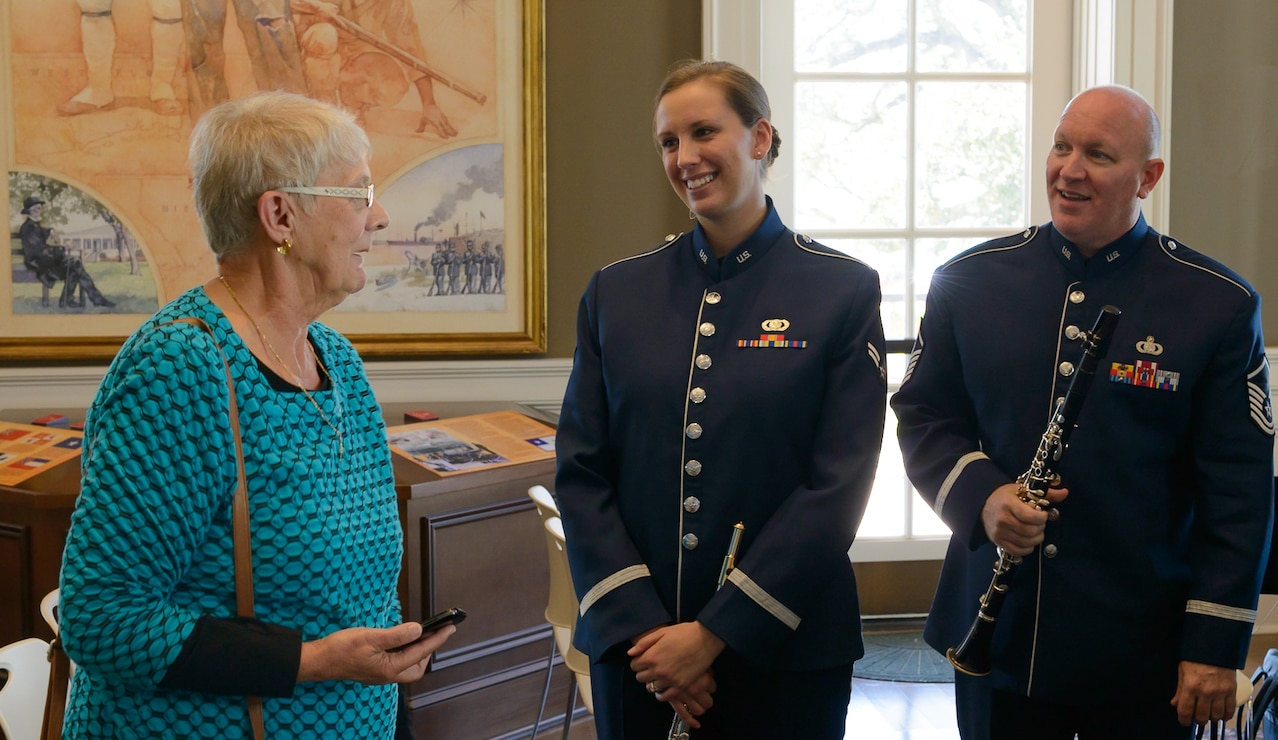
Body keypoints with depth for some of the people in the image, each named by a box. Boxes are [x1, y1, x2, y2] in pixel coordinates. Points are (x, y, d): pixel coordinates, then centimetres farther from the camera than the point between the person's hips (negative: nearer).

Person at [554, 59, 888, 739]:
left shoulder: (844, 291, -4)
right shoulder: (616, 291, 4)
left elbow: (837, 486, -10)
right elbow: (580, 473, 0)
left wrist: (715, 632, -14)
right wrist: (638, 626, -11)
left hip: (783, 651, -2)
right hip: (633, 648, 2)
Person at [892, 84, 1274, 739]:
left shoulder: (1219, 304, -6)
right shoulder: (969, 281, 1)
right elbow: (920, 416, 7)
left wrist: (1216, 647, -8)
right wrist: (981, 496, -13)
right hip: (995, 637, 2)